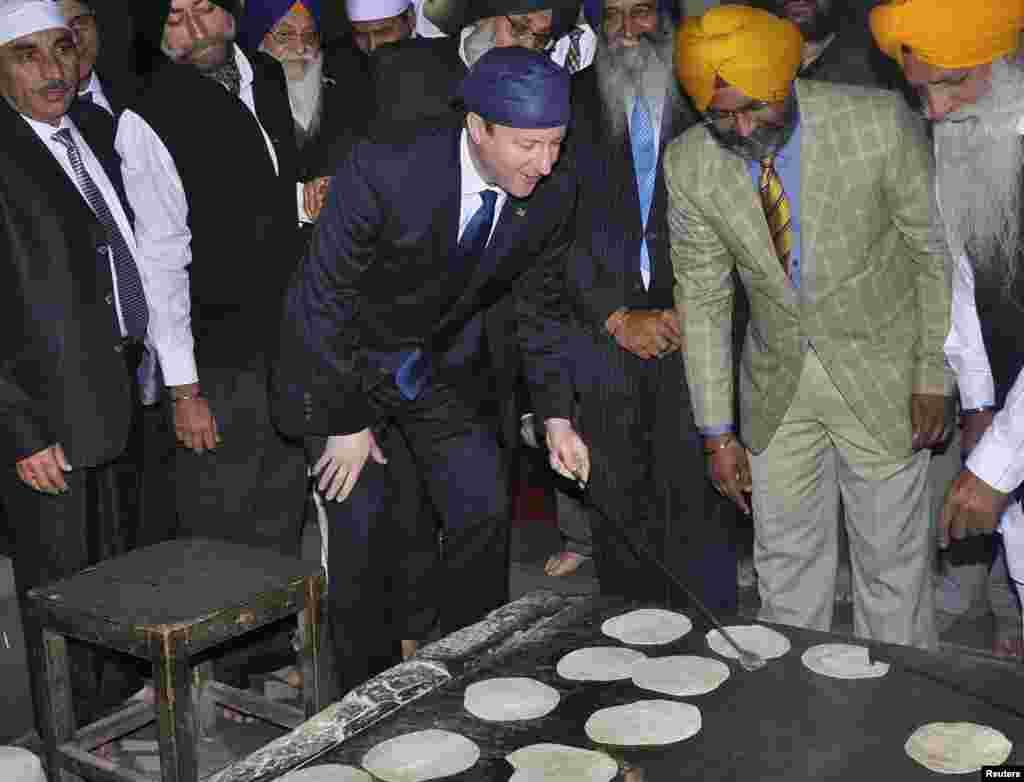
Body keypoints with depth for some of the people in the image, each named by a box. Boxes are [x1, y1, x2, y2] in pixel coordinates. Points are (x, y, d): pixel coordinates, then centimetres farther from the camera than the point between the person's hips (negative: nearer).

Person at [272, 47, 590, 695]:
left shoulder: (554, 191, -16)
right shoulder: (383, 172, -32)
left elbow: (541, 307, 0)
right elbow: (326, 300, -22)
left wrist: (556, 416, -5)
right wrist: (348, 422, -17)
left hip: (437, 361, 5)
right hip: (342, 360, -4)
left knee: (484, 506, 0)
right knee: (365, 525, -7)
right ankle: (370, 694, 15)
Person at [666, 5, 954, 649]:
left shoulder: (879, 123, -19)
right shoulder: (688, 165, -12)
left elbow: (936, 252, -8)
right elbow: (703, 298, -3)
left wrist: (934, 374, -7)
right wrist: (718, 432, -3)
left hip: (879, 370, -2)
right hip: (777, 380, 3)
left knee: (893, 560, 8)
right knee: (786, 561, 12)